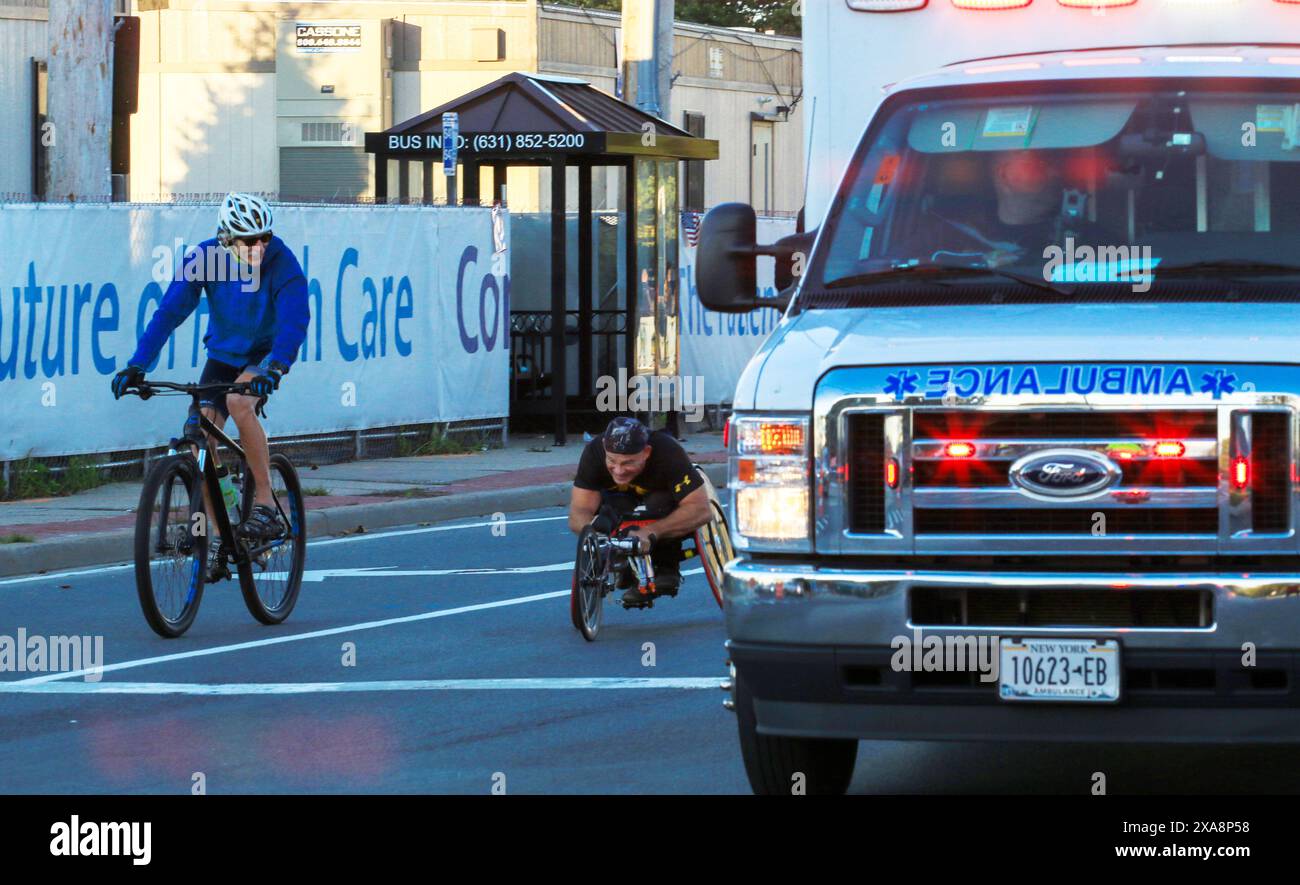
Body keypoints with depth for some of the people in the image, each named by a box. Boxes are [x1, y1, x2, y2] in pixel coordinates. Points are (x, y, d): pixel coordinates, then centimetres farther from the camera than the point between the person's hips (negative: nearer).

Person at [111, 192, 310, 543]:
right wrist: (137, 365, -33)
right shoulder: (203, 258, -19)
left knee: (238, 400, -32)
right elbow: (169, 312, -22)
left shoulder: (281, 261, -25)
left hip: (266, 352, -3)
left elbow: (294, 321, -34)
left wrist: (275, 368, -52)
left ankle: (265, 505, -24)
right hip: (224, 353, 4)